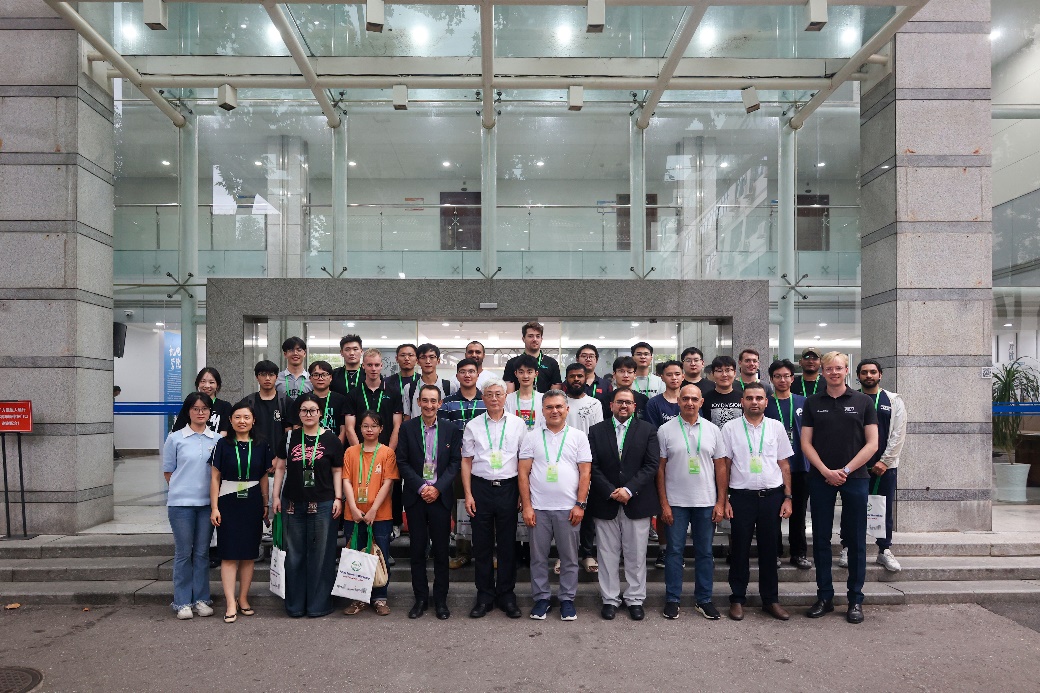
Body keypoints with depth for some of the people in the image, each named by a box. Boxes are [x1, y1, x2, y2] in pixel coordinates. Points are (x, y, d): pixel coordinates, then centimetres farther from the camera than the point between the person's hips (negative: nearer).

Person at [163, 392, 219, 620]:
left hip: (207, 502, 2)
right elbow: (168, 472, 5)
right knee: (183, 553, 4)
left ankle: (201, 599, 19)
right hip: (181, 502, -2)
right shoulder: (175, 438, 1)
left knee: (202, 552, 10)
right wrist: (184, 488, 0)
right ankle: (182, 602, 14)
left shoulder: (217, 439, 6)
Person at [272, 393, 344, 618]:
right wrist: (276, 496, 5)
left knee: (320, 554, 3)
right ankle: (295, 605, 21)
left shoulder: (331, 440, 1)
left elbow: (337, 471, 4)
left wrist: (338, 498, -2)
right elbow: (280, 467, 10)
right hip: (293, 504, 2)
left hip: (323, 504, -2)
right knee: (294, 554, 9)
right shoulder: (289, 437, 6)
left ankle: (318, 604, 15)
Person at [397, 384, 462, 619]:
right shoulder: (407, 428, 3)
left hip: (441, 496, 0)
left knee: (441, 550, 5)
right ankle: (420, 598, 18)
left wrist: (438, 488, -11)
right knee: (417, 550, 7)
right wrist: (421, 487, -11)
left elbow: (455, 462, 0)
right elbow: (402, 462, -1)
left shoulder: (451, 430, 3)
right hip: (415, 496, 1)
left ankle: (440, 599, 16)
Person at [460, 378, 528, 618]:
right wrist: (468, 494, -1)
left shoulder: (518, 424, 3)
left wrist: (524, 494, 0)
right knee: (482, 545, 6)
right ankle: (484, 596, 19)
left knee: (508, 544, 7)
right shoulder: (473, 426, 4)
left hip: (508, 488, 0)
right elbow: (466, 461, 6)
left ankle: (506, 595, 21)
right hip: (481, 488, 0)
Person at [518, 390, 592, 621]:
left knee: (569, 557, 8)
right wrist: (526, 506, -4)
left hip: (568, 508, 0)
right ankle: (541, 598, 23)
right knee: (538, 557, 9)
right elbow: (523, 472, 2)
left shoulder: (578, 436, 3)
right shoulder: (532, 437, 4)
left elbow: (585, 472, 1)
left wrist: (580, 505, -5)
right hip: (538, 508, 1)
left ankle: (567, 600, 22)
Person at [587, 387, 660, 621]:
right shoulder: (596, 431, 5)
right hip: (605, 503, 1)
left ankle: (635, 599, 20)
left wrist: (629, 489, -14)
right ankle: (609, 599, 19)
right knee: (608, 554, 7)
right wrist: (611, 492, -12)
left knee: (636, 555, 7)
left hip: (637, 503, 0)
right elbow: (593, 466, -1)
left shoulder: (647, 430, 4)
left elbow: (652, 464, -5)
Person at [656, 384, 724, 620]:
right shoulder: (666, 430, -2)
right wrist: (663, 504, -4)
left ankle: (704, 600, 21)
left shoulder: (713, 430, 4)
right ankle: (672, 599, 15)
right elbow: (660, 468, -1)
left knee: (705, 552, 9)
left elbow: (720, 468, 6)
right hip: (675, 502, -2)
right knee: (674, 551, 5)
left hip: (706, 502, 2)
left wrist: (721, 502, 1)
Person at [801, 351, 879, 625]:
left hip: (854, 477, -1)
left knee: (856, 540, 4)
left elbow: (872, 443, -1)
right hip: (820, 478, 1)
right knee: (821, 539, 6)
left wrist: (845, 470, -9)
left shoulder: (863, 402, 3)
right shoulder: (813, 403, 7)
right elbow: (806, 443, 4)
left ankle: (855, 600, 15)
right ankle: (824, 597, 17)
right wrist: (826, 471, -9)